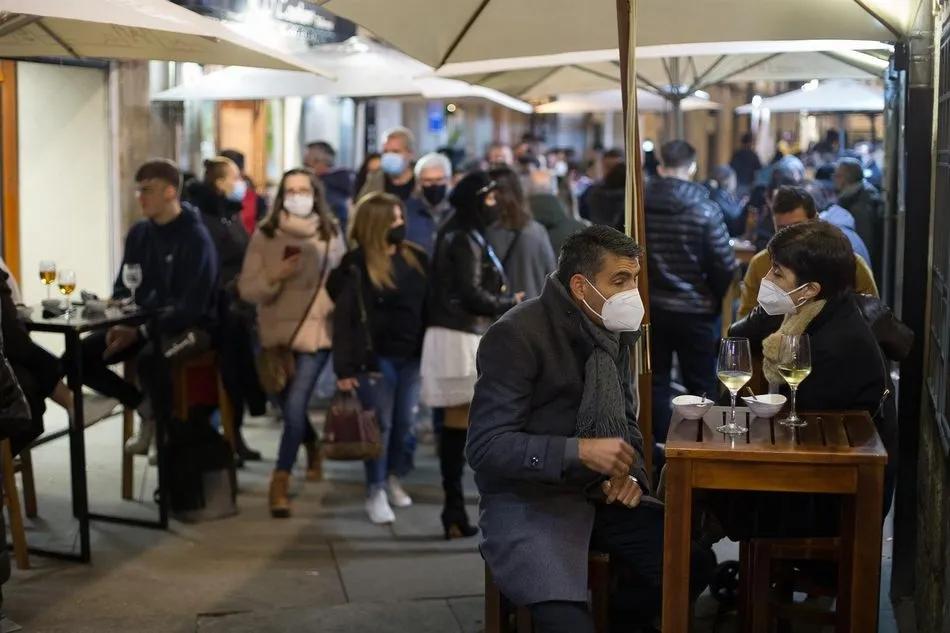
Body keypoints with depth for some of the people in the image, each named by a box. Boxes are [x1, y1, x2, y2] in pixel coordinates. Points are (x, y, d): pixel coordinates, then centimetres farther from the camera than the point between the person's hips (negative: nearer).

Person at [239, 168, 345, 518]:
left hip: (316, 334, -2)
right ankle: (313, 448, 48)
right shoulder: (264, 236, -3)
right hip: (276, 334, 2)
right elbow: (246, 288, -6)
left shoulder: (331, 234, -2)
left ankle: (279, 483, -2)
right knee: (290, 408, 17)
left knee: (294, 408, -11)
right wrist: (274, 277, -24)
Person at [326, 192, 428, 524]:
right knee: (381, 423, -1)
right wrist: (344, 367, -15)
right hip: (376, 357, -5)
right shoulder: (356, 265, -10)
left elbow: (428, 306, 11)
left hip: (412, 356, 5)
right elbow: (344, 318, -11)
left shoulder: (417, 258, 6)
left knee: (404, 422, 11)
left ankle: (393, 479, 31)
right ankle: (375, 493, 8)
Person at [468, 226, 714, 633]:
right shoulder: (516, 336, -17)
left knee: (694, 563, -5)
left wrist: (630, 474, -5)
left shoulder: (615, 331, 6)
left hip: (597, 494, 7)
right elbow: (487, 446, -21)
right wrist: (580, 452, -30)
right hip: (525, 502, -7)